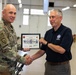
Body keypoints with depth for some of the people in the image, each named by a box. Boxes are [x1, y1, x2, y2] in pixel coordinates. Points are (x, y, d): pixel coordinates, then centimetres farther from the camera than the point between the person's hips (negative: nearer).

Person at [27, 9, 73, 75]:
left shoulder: (66, 31, -13)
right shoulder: (48, 32, 5)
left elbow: (61, 50, -23)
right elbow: (43, 50, 7)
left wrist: (46, 43, -14)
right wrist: (32, 58, -6)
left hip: (61, 67, -5)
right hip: (48, 65, 6)